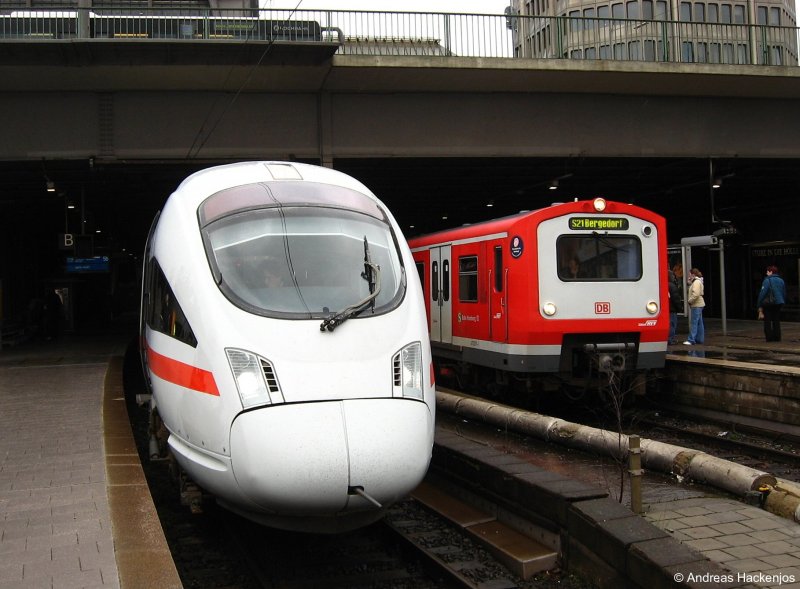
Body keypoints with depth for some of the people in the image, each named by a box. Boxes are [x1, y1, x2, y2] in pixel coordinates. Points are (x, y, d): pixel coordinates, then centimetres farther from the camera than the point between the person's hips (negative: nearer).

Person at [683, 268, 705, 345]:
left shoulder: (696, 282, -14)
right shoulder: (696, 281, 18)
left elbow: (696, 294, -25)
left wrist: (689, 301, -14)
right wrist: (690, 282, 12)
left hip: (696, 305, -11)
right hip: (698, 305, 11)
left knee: (693, 322, -10)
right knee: (699, 323, 13)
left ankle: (691, 340, -11)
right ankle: (700, 339, 18)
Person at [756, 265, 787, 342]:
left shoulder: (767, 280, -12)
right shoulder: (781, 281, 10)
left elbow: (762, 293, -15)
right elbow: (784, 294, 14)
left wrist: (759, 305, -10)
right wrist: (782, 303, 21)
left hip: (768, 304, -6)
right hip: (778, 304, 6)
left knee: (767, 321, 1)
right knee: (776, 321, 11)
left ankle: (769, 337, -2)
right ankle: (777, 337, 9)